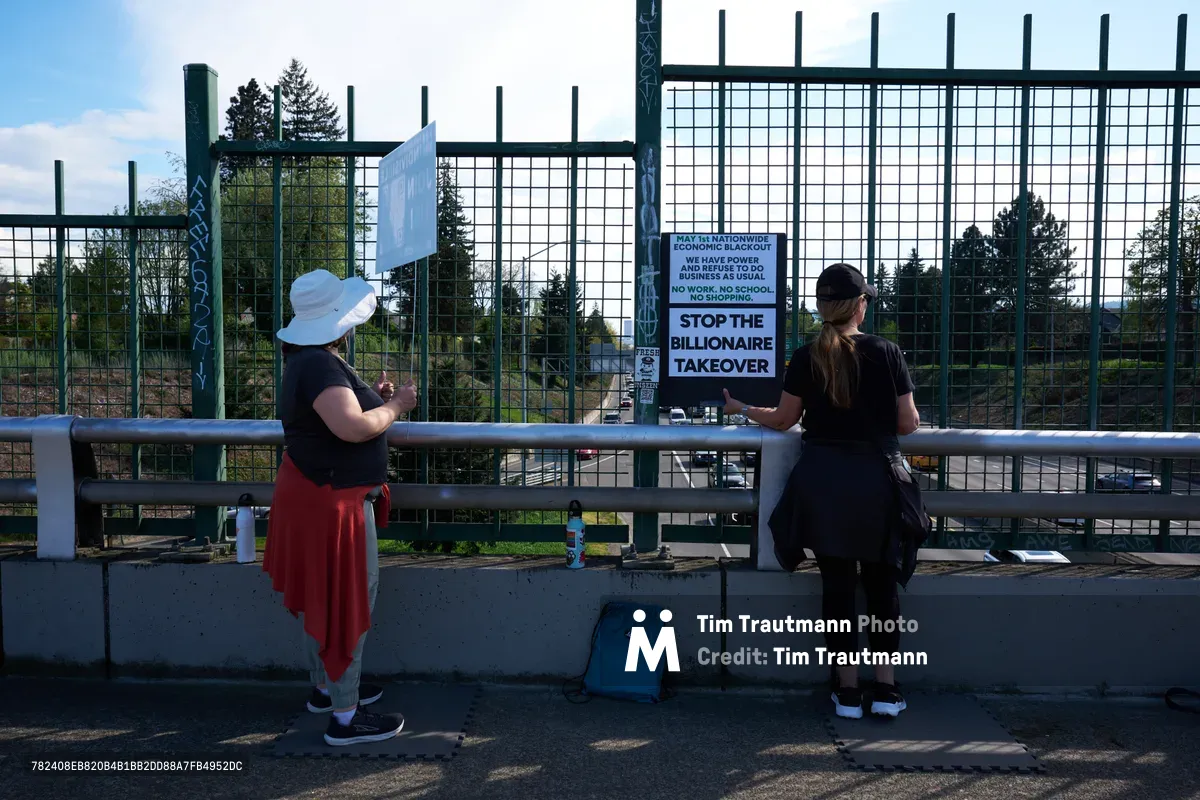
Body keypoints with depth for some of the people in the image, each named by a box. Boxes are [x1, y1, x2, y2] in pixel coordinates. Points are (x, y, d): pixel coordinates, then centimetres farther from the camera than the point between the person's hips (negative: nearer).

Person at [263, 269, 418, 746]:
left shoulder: (309, 360, 11)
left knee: (325, 597, 21)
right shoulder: (320, 366, -23)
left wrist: (374, 399, 7)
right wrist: (396, 406, -18)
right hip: (333, 501, -11)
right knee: (348, 602, -3)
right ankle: (346, 718, 6)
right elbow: (352, 428, -33)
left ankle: (325, 687, 37)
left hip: (316, 492, 11)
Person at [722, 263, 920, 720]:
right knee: (881, 583, 13)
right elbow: (908, 424, -3)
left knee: (836, 583, 8)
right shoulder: (887, 353, -6)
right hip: (876, 479, 0)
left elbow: (783, 420, 4)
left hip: (823, 480, 1)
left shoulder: (806, 359, -3)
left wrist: (742, 409, 21)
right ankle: (886, 689, 17)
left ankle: (847, 689, 15)